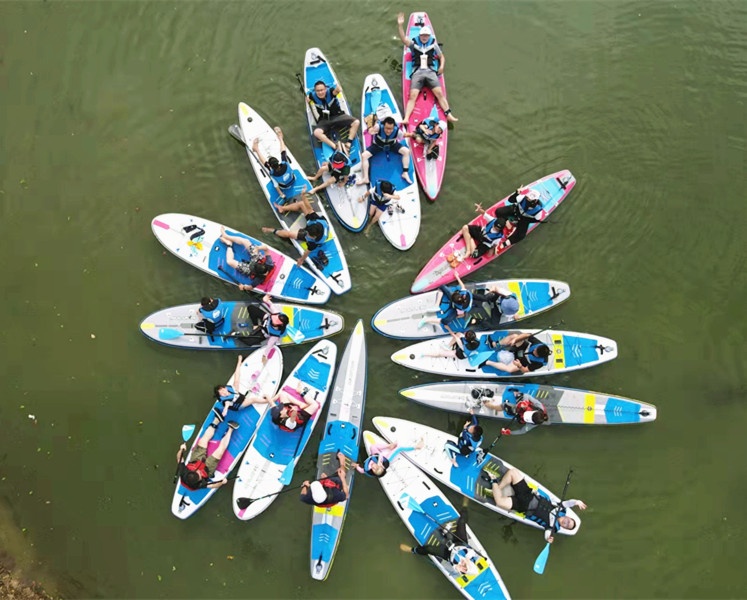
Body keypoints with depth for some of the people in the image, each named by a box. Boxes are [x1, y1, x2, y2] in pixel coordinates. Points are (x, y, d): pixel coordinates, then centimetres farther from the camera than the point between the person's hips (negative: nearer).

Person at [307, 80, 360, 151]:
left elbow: (337, 90, -43)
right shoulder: (312, 96, -13)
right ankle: (335, 146, -39)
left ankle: (348, 144, -20)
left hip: (338, 116, 0)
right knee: (316, 132, -33)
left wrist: (338, 88, -62)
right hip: (324, 120, 0)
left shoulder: (330, 92, -18)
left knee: (356, 122, -20)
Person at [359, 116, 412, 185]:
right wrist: (371, 130, -73)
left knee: (406, 151, -19)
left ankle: (405, 173, -6)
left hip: (392, 144, 1)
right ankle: (365, 178, -10)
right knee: (364, 155, -20)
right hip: (377, 145, -1)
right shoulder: (379, 126, -36)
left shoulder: (397, 130, -30)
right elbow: (371, 130, -54)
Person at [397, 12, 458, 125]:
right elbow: (403, 39, -3)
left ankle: (449, 115, -19)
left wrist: (442, 66, 4)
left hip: (431, 72, 1)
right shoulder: (414, 44, 14)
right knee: (412, 96, -17)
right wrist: (400, 25, -16)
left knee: (439, 93, -16)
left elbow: (442, 57, 26)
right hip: (417, 73, -1)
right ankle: (406, 118, -27)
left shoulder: (433, 44, 18)